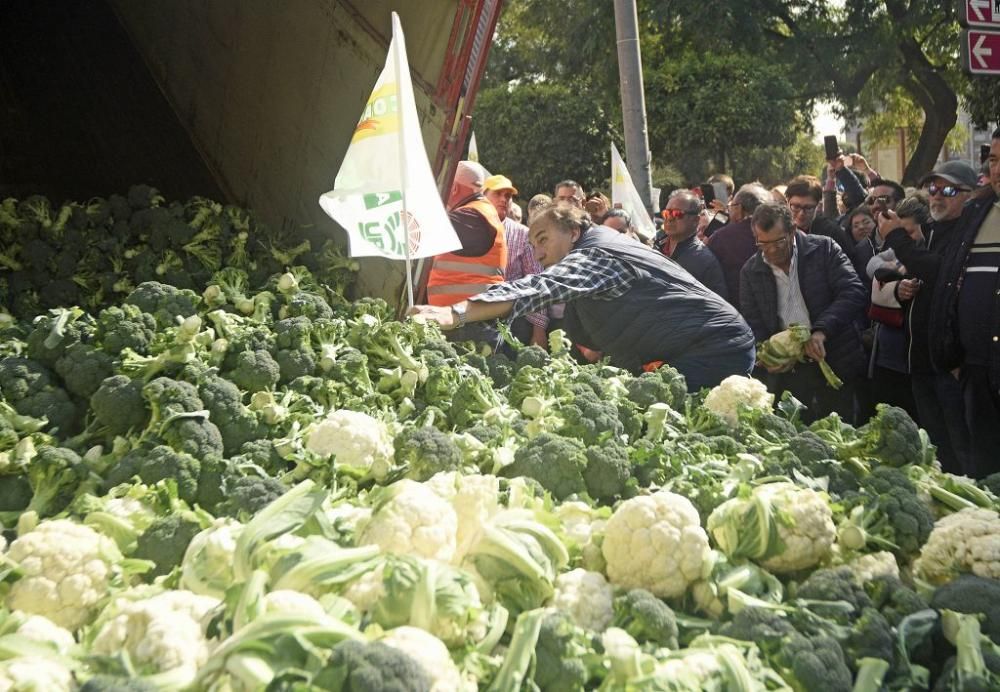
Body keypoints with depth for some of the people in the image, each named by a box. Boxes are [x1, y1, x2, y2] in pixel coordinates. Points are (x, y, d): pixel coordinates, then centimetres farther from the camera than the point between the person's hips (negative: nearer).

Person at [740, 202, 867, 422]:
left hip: (834, 361, -2)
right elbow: (752, 323, 7)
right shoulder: (750, 271, 3)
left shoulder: (824, 249, -5)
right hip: (786, 370, 2)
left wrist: (821, 331, -25)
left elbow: (854, 292, -13)